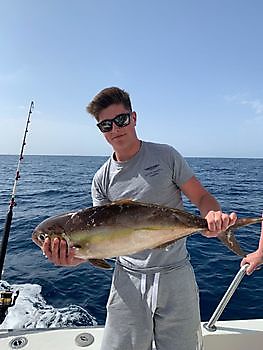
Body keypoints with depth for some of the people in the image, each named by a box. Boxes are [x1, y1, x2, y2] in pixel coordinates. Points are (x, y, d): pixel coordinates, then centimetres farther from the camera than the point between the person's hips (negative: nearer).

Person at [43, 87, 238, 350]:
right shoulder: (102, 179, 2)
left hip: (175, 275, -1)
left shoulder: (165, 155, -4)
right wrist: (74, 257, -17)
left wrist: (213, 216, -25)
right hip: (128, 279, 2)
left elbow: (202, 197, -2)